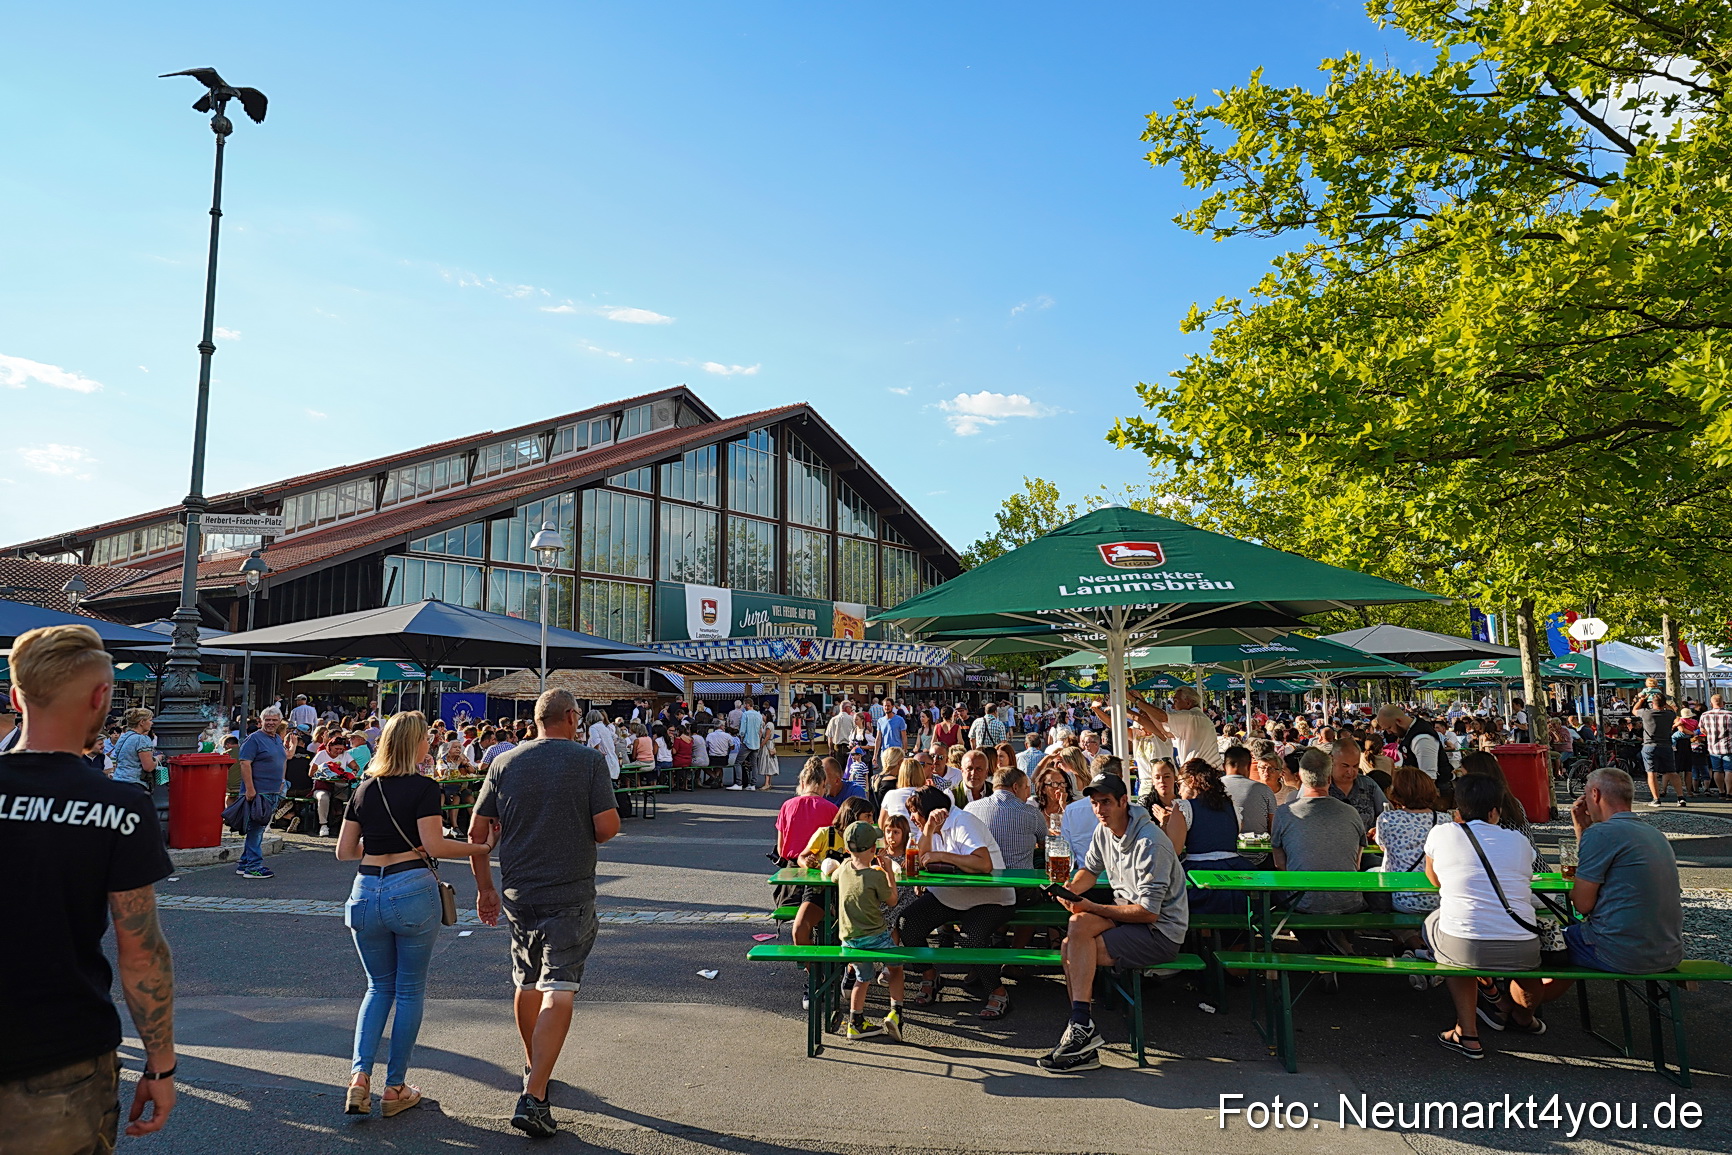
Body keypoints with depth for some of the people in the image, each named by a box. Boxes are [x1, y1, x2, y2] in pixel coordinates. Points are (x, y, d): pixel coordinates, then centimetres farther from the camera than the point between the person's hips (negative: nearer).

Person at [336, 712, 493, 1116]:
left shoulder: (364, 790, 9)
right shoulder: (424, 787, -8)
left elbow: (344, 851, 11)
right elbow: (434, 845, -16)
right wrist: (480, 848, -5)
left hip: (366, 893, 5)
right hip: (412, 890, -5)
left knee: (379, 987, 20)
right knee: (410, 990, 9)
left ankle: (359, 1077, 7)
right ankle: (395, 1089, 17)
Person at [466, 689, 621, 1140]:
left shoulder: (504, 763, 2)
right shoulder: (589, 760, -9)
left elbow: (477, 831, 5)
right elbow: (608, 826, -14)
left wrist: (485, 888, 15)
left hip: (518, 894, 5)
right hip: (571, 895, -5)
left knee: (527, 985, 21)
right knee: (559, 992, -2)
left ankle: (533, 1068, 41)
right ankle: (533, 1096, -10)